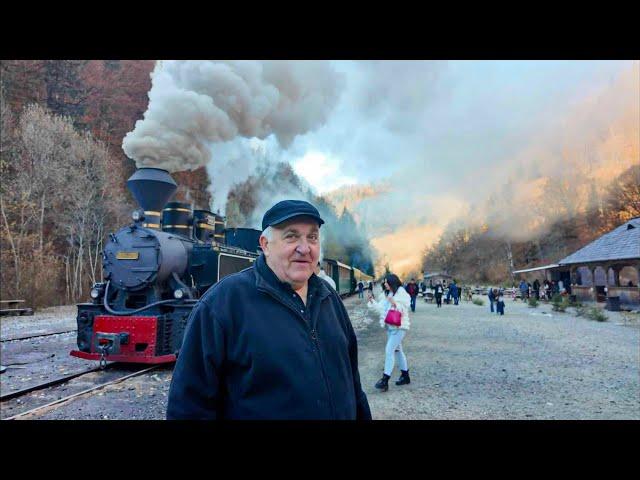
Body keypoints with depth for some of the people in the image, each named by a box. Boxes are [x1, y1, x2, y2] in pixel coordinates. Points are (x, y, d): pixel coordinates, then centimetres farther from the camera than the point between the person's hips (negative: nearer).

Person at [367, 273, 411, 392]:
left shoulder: (402, 293, -11)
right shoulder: (389, 294, 13)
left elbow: (403, 310, -17)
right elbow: (381, 308, 10)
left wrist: (395, 303, -31)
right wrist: (372, 302, -1)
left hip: (399, 327, -9)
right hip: (390, 326, 9)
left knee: (389, 350, -14)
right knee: (397, 350, 16)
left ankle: (385, 380, -14)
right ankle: (405, 376, 29)